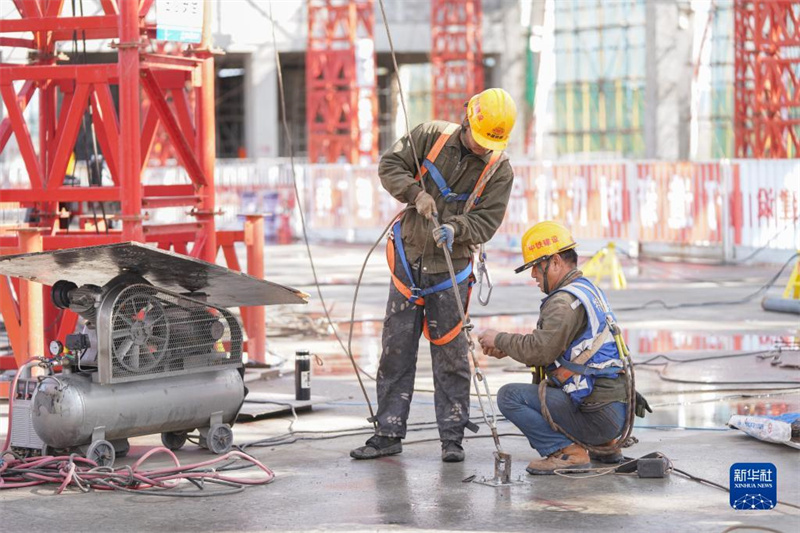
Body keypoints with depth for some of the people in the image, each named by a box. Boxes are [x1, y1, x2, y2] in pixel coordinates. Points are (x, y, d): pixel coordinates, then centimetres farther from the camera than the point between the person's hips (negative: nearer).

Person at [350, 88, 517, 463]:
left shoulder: (499, 170, -5)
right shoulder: (432, 136, -3)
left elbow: (486, 221, -8)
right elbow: (390, 166, -2)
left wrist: (456, 228, -27)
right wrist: (416, 193, -18)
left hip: (450, 269, -2)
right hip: (408, 259, 2)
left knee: (450, 355, 1)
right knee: (396, 350, 4)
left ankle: (452, 438, 9)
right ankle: (388, 434, 11)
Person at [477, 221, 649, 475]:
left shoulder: (565, 301, -15)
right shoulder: (588, 289, 18)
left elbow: (540, 350, -23)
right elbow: (548, 344, 22)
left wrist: (499, 339, -7)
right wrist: (507, 349, 11)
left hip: (599, 414, -10)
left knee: (510, 396, -11)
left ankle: (567, 452, -11)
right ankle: (604, 446, 18)